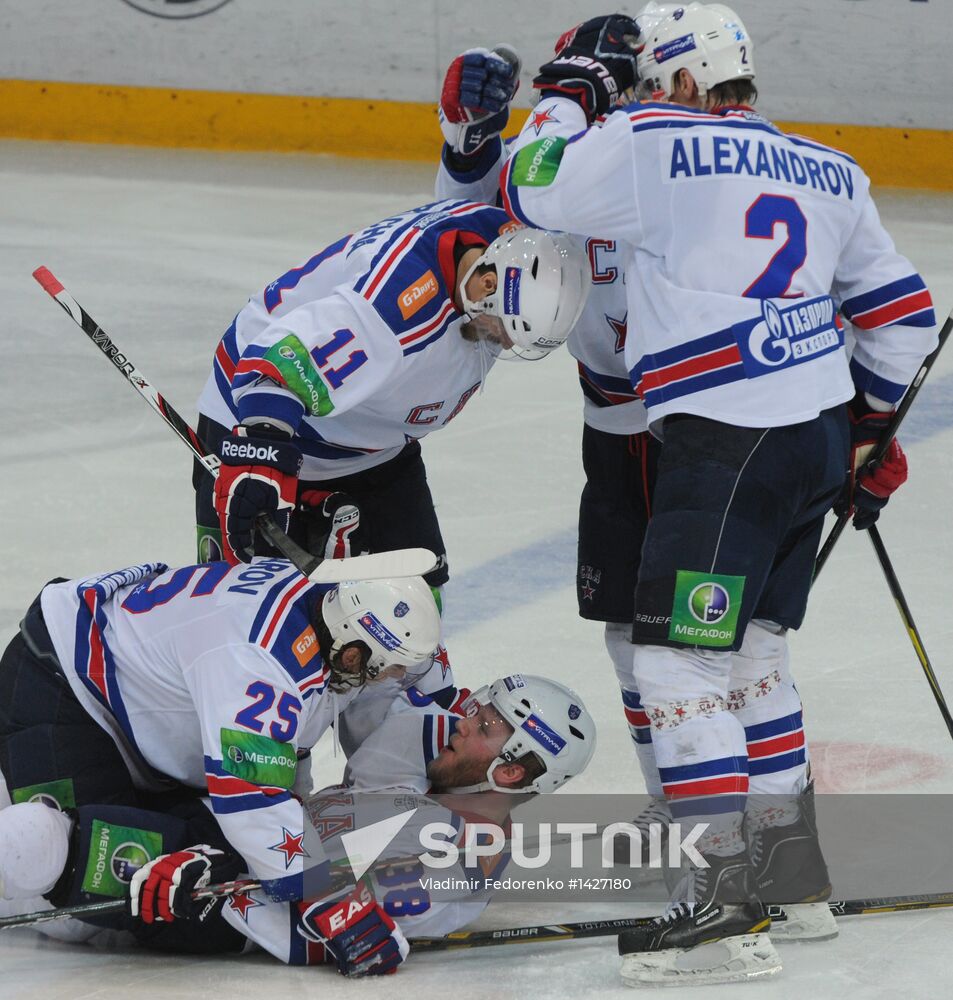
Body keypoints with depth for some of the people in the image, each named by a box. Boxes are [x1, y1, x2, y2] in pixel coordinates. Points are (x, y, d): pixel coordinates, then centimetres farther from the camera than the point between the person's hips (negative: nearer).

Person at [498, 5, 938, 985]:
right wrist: (866, 424, 34)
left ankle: (728, 898, -12)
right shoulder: (827, 172, 15)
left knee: (678, 661, -7)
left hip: (729, 448, -8)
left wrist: (574, 86, 15)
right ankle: (792, 867, 26)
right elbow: (901, 310, 22)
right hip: (820, 441, 8)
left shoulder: (654, 143, -6)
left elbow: (529, 187, 2)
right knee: (749, 649, 20)